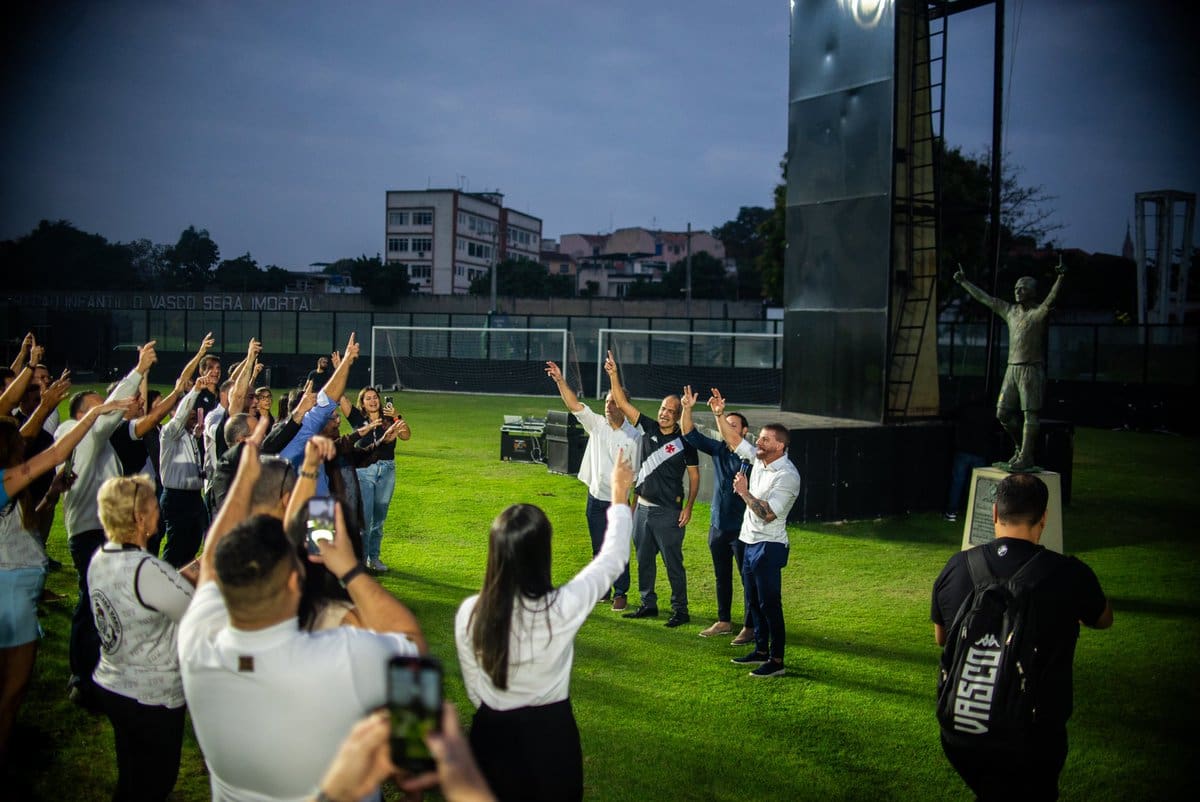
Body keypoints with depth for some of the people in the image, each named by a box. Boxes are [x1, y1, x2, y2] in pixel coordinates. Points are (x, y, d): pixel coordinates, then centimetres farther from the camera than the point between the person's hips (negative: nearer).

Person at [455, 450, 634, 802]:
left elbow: (473, 687, -2)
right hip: (551, 730, -1)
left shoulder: (469, 613, -17)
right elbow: (612, 559, -7)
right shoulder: (563, 607, -24)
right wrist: (619, 497, 6)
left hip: (492, 732, 2)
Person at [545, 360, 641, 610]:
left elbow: (636, 473, -3)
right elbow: (574, 405, -9)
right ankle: (602, 589, 27)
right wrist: (560, 381, -21)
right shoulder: (596, 424, 1)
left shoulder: (634, 436, -7)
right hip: (595, 498, 4)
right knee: (599, 549, 14)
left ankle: (621, 593, 14)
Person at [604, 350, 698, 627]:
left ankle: (680, 610, 8)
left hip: (668, 511, -6)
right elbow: (623, 403, 0)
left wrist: (688, 507, -10)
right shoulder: (649, 428, 3)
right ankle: (648, 604, 26)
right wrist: (613, 375, -11)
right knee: (644, 559, 14)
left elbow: (694, 476, -3)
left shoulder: (684, 441, -8)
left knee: (673, 562, -1)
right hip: (643, 507, 6)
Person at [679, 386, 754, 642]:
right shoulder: (718, 449, 5)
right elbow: (690, 434, 1)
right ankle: (724, 622, 29)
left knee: (748, 578, 1)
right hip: (718, 525, 7)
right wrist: (687, 409, -13)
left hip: (742, 528, -7)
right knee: (722, 577, 17)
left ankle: (750, 627, 9)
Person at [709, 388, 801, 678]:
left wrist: (744, 492, -21)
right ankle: (761, 651, 28)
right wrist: (719, 414, 0)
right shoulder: (759, 459, 4)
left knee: (770, 604, -6)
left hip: (769, 546, -9)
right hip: (751, 542, 9)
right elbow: (734, 440, 13)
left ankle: (777, 661, 0)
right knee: (754, 601, 17)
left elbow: (768, 513, -25)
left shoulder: (787, 476, -21)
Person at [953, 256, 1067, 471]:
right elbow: (984, 298, 21)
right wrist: (964, 282, 25)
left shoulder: (1039, 313, -6)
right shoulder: (1010, 311, 14)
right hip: (1012, 369, 7)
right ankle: (1021, 447, 23)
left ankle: (1026, 457, -6)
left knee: (1030, 413, -7)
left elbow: (1051, 298, -26)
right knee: (1003, 413, 7)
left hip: (1032, 370, -7)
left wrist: (1061, 277, -43)